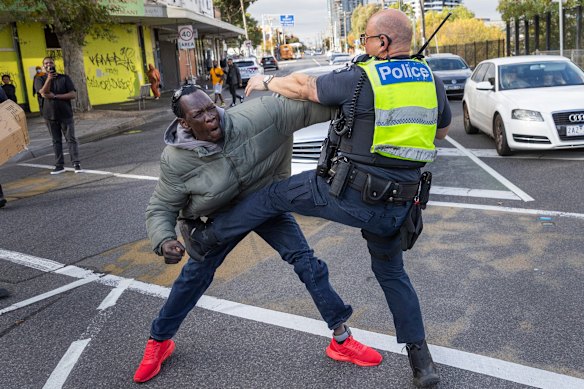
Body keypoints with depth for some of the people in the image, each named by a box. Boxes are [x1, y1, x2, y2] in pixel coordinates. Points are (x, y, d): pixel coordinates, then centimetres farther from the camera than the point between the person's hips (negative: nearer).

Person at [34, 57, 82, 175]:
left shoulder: (64, 78, 2)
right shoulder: (40, 80, 4)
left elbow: (73, 94, -8)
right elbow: (44, 92, -15)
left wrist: (55, 96, -14)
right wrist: (49, 78, -27)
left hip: (66, 115, -1)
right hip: (50, 116, 1)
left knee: (71, 139, -2)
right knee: (56, 141, 7)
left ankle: (76, 164, 0)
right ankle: (59, 165, 12)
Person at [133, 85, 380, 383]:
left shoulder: (255, 117, -33)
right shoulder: (176, 160, -27)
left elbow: (309, 105, -31)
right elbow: (160, 208, -15)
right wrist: (164, 241, -36)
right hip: (222, 217, 0)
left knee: (305, 261, -6)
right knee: (195, 274, 5)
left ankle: (342, 339, 8)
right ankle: (158, 342, 30)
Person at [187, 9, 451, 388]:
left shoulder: (359, 79, -11)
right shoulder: (432, 81, 5)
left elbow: (303, 87, 2)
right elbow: (442, 130, 22)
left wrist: (266, 82, 20)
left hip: (350, 194, -5)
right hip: (399, 205, 6)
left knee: (275, 195, 14)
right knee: (391, 273, 25)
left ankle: (204, 239, 29)